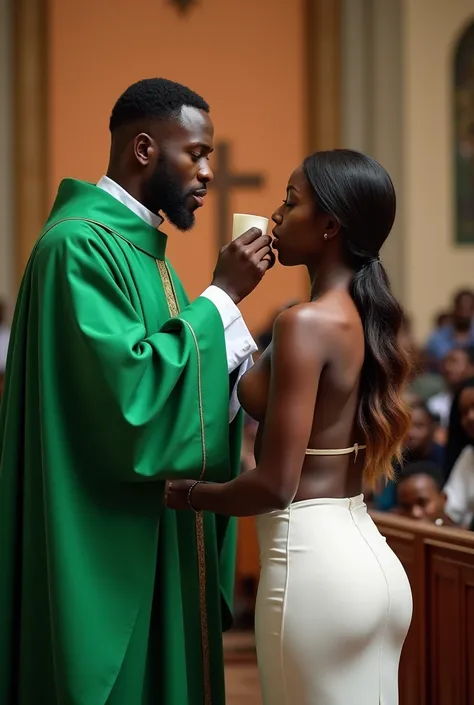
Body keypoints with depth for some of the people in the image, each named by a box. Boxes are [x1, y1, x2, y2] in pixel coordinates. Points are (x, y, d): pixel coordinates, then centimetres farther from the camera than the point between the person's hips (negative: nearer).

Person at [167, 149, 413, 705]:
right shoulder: (366, 319, 10)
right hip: (371, 559, 9)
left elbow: (276, 485, -20)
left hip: (312, 559, -9)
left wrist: (188, 494, -2)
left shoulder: (306, 323, -16)